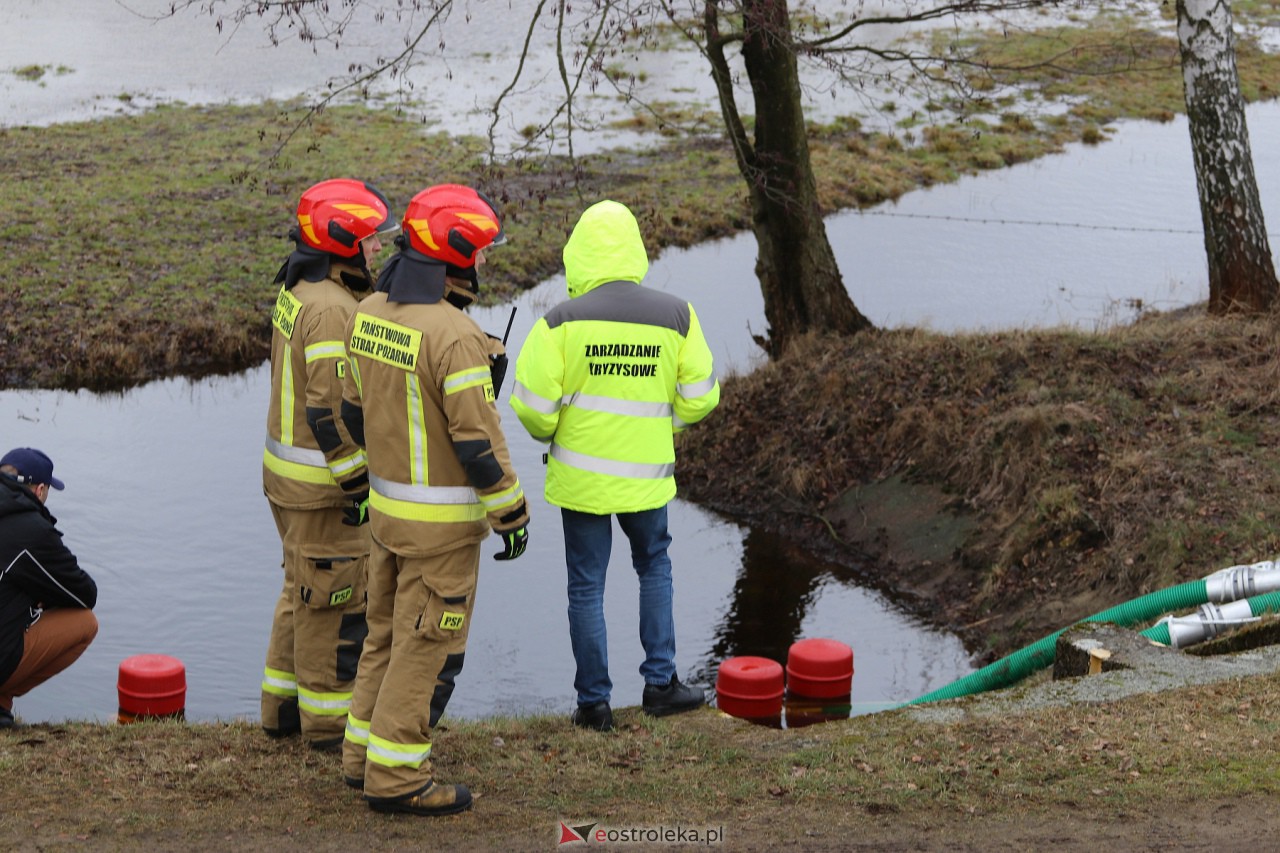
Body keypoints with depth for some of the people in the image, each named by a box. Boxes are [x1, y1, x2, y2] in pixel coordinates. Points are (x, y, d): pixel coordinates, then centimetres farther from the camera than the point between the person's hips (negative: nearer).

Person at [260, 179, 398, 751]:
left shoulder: (298, 291, 8)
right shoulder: (332, 309, -24)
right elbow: (331, 410, -26)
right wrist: (358, 485, -20)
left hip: (286, 466, 10)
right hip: (324, 482, -10)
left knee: (305, 592, 21)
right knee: (337, 601, 1)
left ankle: (284, 705, 30)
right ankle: (329, 720, 12)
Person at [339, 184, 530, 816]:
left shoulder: (371, 313, 1)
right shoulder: (455, 336, -25)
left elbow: (355, 409, 12)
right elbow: (480, 442, -22)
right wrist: (512, 516, -11)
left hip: (388, 502, 8)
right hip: (442, 519, -8)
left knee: (389, 633, 19)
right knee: (427, 647, 2)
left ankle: (364, 756, 28)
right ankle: (395, 778, 9)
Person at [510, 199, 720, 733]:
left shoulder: (562, 321, -14)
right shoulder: (676, 317, -7)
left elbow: (532, 405, -12)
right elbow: (700, 397, 1)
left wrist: (550, 434, 10)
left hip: (580, 476, -2)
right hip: (646, 474, 2)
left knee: (587, 586, 9)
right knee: (654, 567, 24)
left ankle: (594, 702, 16)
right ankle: (660, 682, 23)